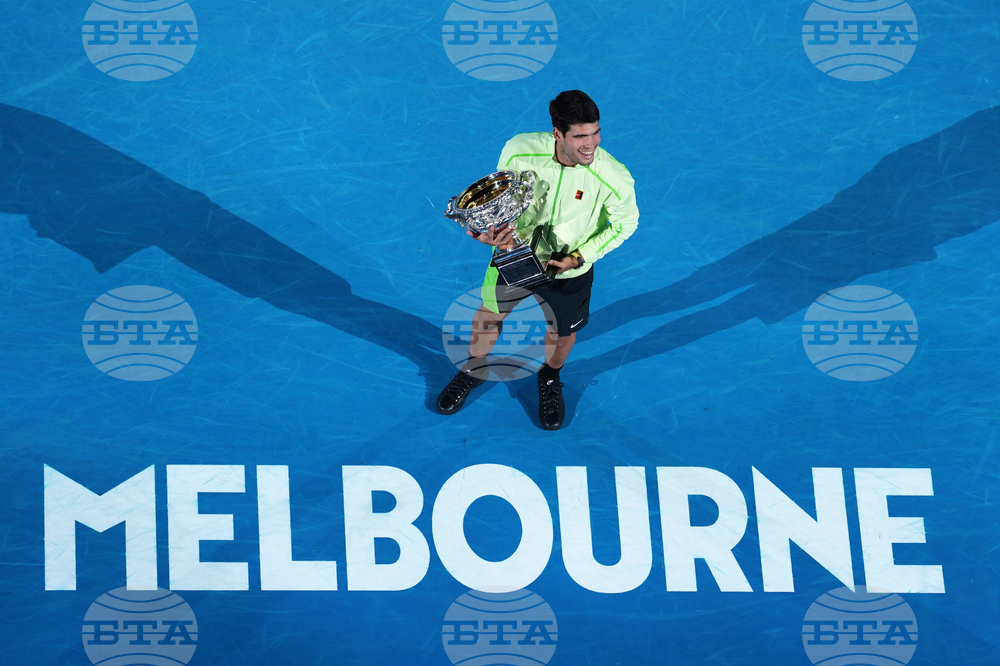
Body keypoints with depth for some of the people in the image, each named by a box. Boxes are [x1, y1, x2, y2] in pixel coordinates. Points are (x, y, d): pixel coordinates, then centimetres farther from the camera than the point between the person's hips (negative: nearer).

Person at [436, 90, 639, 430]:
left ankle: (550, 379, 58)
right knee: (488, 315, 24)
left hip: (568, 271, -1)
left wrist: (578, 257, -18)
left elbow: (625, 223, -12)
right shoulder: (519, 150, -29)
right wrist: (493, 230, -28)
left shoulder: (614, 179, -34)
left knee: (562, 333, 23)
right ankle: (475, 369, 57)